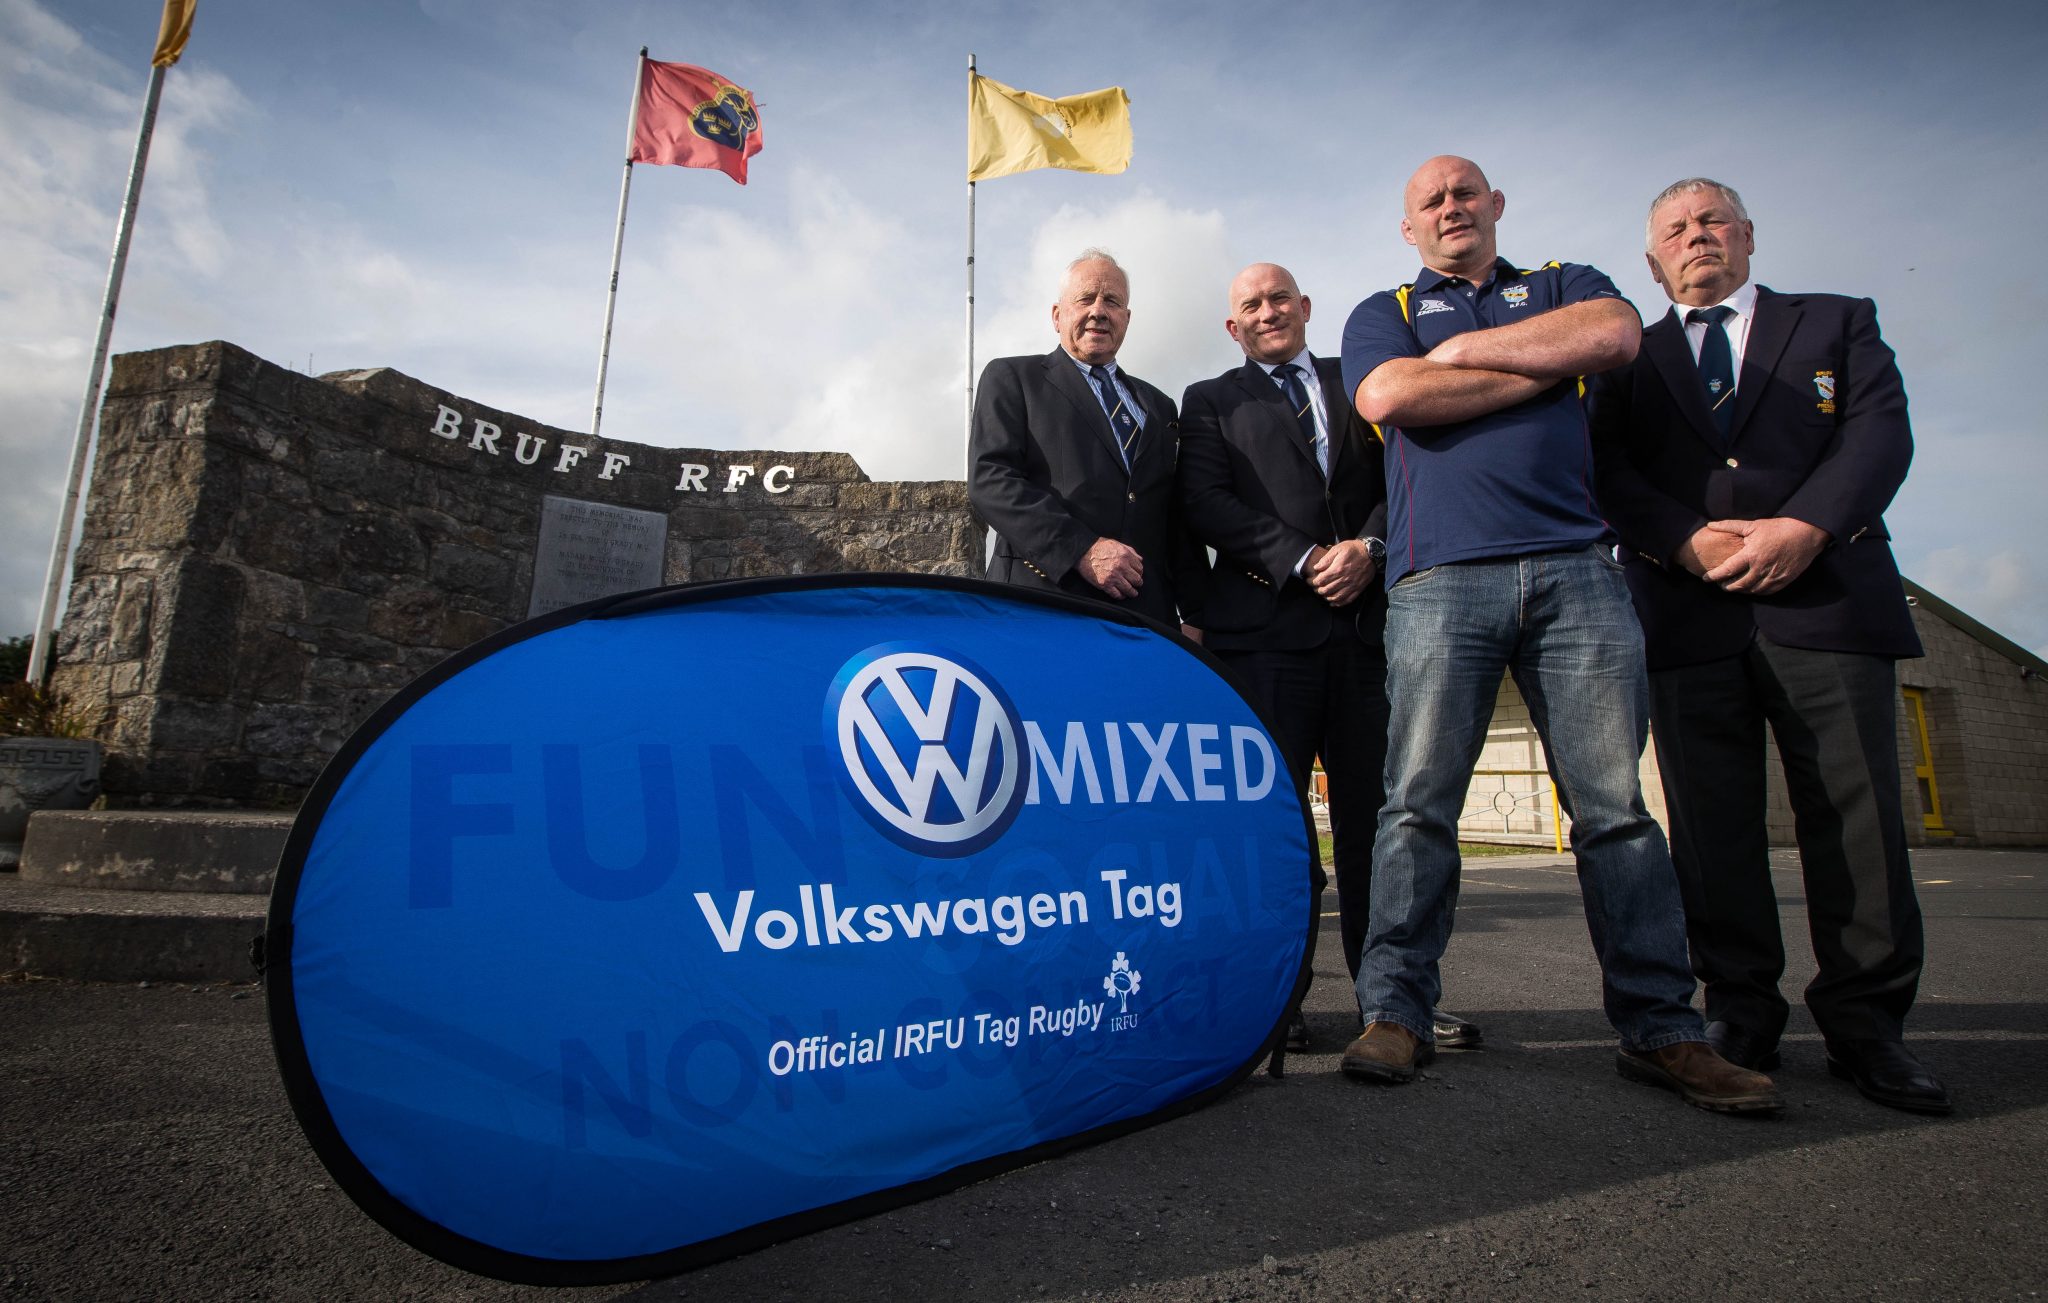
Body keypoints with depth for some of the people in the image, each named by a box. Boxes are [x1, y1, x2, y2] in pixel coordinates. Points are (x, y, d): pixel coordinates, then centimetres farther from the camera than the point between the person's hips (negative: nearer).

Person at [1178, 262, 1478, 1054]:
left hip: (1365, 618, 3)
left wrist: (1367, 547, -8)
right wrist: (1301, 560, -10)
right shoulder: (1210, 401, 14)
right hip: (1264, 625, -2)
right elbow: (1206, 504, 0)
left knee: (1374, 814, 4)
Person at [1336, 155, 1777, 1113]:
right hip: (1442, 576, -1)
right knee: (1418, 801, -6)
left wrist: (1463, 350, 4)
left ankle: (1660, 1027, 9)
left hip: (1576, 568, 2)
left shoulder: (1566, 285, 25)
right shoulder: (1382, 314, 21)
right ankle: (1394, 1013, 2)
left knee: (1615, 803, 0)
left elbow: (1616, 333, 0)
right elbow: (1389, 398, -3)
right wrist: (1549, 364, 5)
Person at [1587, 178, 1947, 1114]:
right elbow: (1608, 473, 4)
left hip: (1828, 600, 0)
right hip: (1689, 617, 0)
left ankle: (1866, 1023, 10)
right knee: (1711, 825, 0)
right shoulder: (1630, 360, 19)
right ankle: (1741, 1011, 10)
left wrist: (1804, 526, -14)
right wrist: (1688, 539, -13)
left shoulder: (1839, 323, 20)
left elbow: (1881, 432, 4)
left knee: (1859, 818, -2)